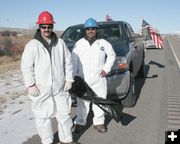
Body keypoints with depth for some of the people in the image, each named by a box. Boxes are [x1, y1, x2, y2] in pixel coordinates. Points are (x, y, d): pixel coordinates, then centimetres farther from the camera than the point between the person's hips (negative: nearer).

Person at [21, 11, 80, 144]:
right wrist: (30, 85, -12)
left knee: (64, 114, 12)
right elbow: (26, 67, -7)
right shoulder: (32, 45, -6)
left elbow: (68, 62, 8)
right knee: (43, 117, 8)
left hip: (60, 88, 3)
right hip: (41, 89, -3)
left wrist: (69, 79, 4)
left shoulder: (60, 43, 4)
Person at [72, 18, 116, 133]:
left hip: (99, 78, 1)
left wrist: (106, 69, 4)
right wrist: (74, 76, -6)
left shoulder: (103, 43, 5)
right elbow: (74, 61, 1)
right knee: (82, 102, 7)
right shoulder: (79, 44, 3)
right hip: (83, 79, 0)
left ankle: (99, 122, 22)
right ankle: (80, 122, 22)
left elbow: (112, 55, 15)